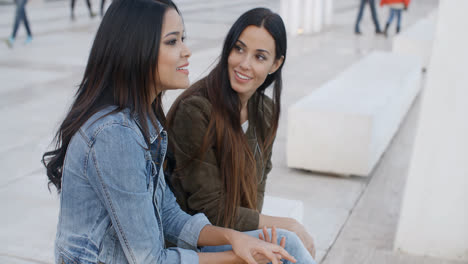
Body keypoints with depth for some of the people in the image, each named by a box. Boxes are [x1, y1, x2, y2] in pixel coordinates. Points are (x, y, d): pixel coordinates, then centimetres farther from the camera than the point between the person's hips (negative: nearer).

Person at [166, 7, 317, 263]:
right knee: (290, 242, -21)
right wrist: (285, 225, -14)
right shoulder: (195, 110, -21)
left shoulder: (265, 110, 0)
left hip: (237, 230, 6)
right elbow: (210, 209, -19)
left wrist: (255, 224, -6)